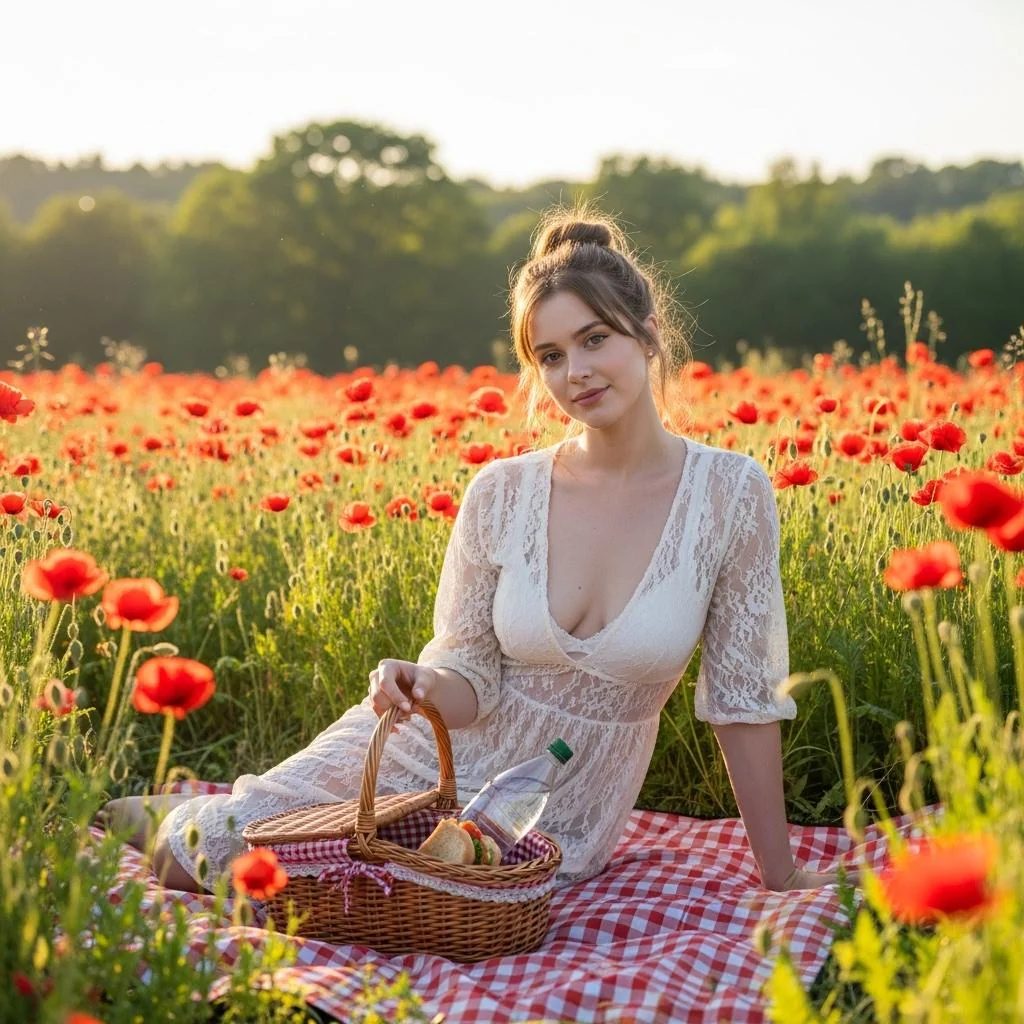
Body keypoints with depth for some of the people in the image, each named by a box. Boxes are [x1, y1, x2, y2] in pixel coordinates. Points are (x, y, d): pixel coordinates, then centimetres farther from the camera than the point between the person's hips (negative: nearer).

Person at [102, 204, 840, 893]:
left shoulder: (731, 494, -15)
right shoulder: (502, 494, -11)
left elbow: (744, 696, -9)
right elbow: (470, 677, -5)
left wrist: (780, 872, -6)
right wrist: (422, 685, -28)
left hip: (557, 826, 0)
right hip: (434, 755, 1)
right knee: (185, 860, -5)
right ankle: (186, 817, 33)